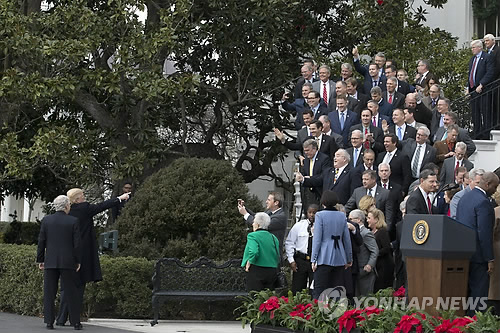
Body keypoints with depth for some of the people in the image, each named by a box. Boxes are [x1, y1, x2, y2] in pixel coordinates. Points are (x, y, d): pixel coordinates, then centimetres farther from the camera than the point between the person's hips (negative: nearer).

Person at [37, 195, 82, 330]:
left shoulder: (46, 220, 2)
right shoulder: (73, 221, -3)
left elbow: (41, 242, 3)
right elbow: (77, 243, -4)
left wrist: (40, 260, 11)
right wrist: (78, 261, 6)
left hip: (50, 262, 1)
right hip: (68, 262, -1)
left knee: (49, 293, 4)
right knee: (71, 292, 4)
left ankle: (49, 322, -1)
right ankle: (76, 322, 3)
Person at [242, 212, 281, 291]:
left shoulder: (252, 236, -8)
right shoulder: (273, 237, 12)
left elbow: (254, 252, -24)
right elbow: (278, 257, 11)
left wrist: (248, 263, -11)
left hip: (256, 271, -6)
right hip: (272, 272, 6)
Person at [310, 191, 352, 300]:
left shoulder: (320, 215, -5)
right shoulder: (342, 216, 8)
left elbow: (317, 239, -7)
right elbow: (347, 239, 12)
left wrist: (313, 259, -4)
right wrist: (349, 259, 20)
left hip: (324, 258, -5)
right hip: (339, 258, 5)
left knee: (319, 291, -5)